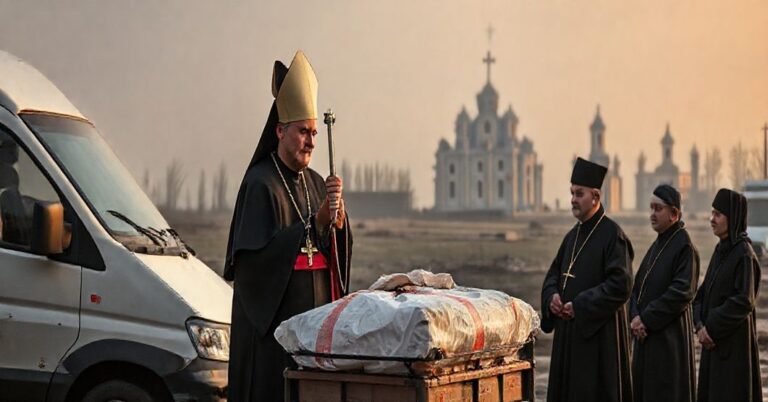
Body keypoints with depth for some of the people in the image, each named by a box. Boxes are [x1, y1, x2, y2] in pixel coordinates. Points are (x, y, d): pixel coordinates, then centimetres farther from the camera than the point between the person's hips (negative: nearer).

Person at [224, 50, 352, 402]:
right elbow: (258, 254, -19)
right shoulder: (260, 184, -9)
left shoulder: (315, 183, 13)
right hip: (275, 317, -7)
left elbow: (341, 251, 9)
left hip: (315, 313, 7)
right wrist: (314, 223, -20)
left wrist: (338, 220, -11)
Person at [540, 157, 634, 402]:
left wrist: (580, 305, -17)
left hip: (600, 335, -8)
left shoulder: (612, 235, -11)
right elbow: (554, 274, 20)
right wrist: (552, 296, -2)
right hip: (568, 334, 8)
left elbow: (621, 285, -19)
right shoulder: (573, 236, 14)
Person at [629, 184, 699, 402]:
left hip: (670, 337, -8)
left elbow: (682, 292, -19)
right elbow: (637, 286, 13)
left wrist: (646, 319, -17)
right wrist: (636, 317, -5)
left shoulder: (684, 247, -11)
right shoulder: (657, 245, 14)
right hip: (646, 335, 8)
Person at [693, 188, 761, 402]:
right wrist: (700, 325, -4)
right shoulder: (720, 251, 12)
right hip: (714, 341, 8)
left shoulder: (744, 254, -14)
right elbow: (703, 293, 12)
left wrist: (712, 328, -16)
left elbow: (744, 301, -20)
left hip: (734, 342, -8)